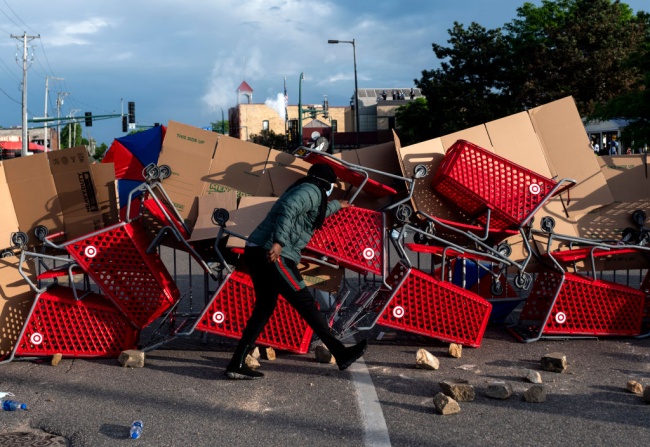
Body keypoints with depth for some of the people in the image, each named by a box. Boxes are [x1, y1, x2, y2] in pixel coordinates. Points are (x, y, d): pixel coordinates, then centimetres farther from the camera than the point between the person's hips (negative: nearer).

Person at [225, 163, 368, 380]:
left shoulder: (301, 191, 27)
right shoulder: (312, 191, -3)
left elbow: (316, 212, 49)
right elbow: (288, 208, -23)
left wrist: (337, 205, 66)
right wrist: (278, 242, -33)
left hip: (256, 252, 10)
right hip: (273, 255, -10)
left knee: (265, 307, 14)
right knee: (305, 303, -5)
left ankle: (237, 364, 12)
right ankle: (341, 354, 1)